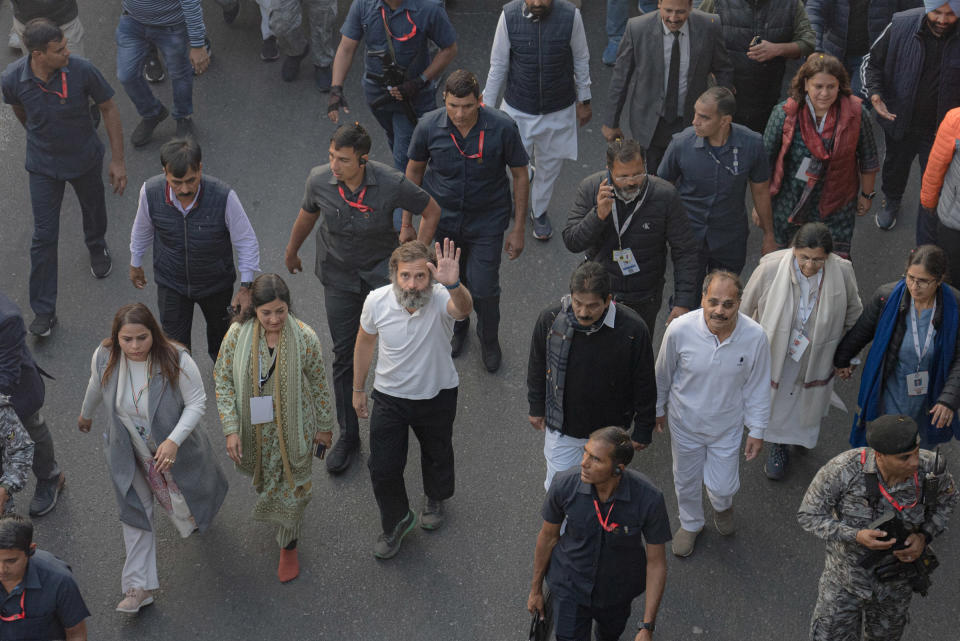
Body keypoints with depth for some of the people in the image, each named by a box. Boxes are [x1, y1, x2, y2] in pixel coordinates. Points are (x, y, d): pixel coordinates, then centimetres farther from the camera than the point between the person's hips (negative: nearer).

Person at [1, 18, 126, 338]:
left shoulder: (82, 71, -27)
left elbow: (108, 109, -12)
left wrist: (118, 161, -10)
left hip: (85, 159, 1)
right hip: (43, 167, -1)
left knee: (93, 209, 27)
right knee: (44, 237, 0)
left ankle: (96, 248, 62)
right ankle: (44, 311, 11)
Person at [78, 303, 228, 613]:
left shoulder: (175, 360, -32)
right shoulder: (104, 358, -22)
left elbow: (196, 402, -23)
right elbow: (96, 388, 2)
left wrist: (174, 441, -34)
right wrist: (86, 414, 21)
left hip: (173, 448, -2)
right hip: (128, 454, 2)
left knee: (187, 498, 25)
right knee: (136, 512, 9)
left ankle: (198, 516, 64)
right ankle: (139, 587, 19)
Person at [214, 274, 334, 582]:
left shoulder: (305, 337, -21)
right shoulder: (238, 334, -20)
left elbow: (318, 384, -7)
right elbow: (223, 381, -9)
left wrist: (324, 427, 3)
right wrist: (231, 429, -14)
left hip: (293, 429, -1)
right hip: (254, 429, 2)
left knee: (290, 490, 12)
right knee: (264, 483, 26)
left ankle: (288, 546, 38)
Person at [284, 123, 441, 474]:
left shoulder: (390, 183, -24)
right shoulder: (319, 179, -16)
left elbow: (431, 210, -8)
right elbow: (307, 214, 6)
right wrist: (291, 252, 22)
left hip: (381, 267, -1)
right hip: (339, 276, 2)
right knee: (344, 354, 7)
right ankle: (348, 435, 22)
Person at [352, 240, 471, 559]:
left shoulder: (441, 300, -30)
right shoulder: (377, 301, -22)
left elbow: (463, 308, -56)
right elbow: (365, 341, -2)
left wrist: (453, 285, -78)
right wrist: (358, 389, 7)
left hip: (437, 395, -1)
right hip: (389, 397, 1)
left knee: (437, 453, 25)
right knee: (383, 467, 4)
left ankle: (435, 499, 58)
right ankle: (396, 521, 34)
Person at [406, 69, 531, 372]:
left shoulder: (502, 127, -22)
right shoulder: (429, 126, -18)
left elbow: (520, 175, -8)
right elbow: (414, 169, 0)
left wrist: (518, 229, -6)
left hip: (487, 222, -2)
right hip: (441, 219, 2)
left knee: (484, 289, -1)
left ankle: (489, 338, 32)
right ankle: (457, 326, 51)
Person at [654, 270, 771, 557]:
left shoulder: (755, 337, -25)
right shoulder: (680, 329, -27)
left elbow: (757, 387, -8)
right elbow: (663, 374, -7)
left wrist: (757, 430, -1)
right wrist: (658, 409, 8)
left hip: (727, 426, 0)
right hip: (685, 422, 0)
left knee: (722, 487, 13)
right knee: (686, 480, 22)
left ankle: (722, 505, 53)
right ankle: (690, 523, 54)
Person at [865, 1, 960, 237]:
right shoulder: (902, 26, -18)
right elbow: (873, 62, -2)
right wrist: (874, 93, -21)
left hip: (941, 130, -2)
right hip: (900, 120, 2)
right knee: (895, 167, 30)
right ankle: (891, 203, 62)